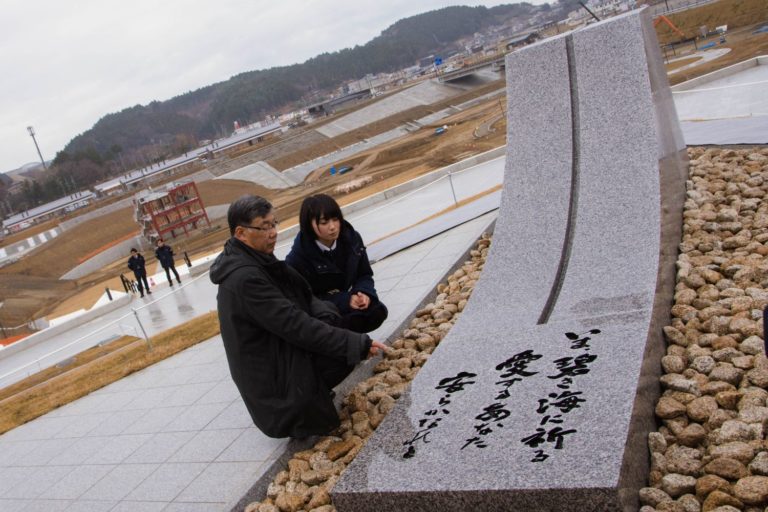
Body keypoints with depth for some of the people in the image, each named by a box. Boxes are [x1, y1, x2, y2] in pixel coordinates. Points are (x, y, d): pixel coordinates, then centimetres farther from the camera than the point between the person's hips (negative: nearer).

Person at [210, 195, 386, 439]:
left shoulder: (256, 260, 2)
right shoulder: (244, 279, -28)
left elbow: (303, 296, 4)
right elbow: (296, 325, -31)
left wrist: (328, 317, -17)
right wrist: (358, 343, -28)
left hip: (283, 351, 9)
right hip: (270, 375, -9)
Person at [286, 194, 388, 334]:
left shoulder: (351, 238, -8)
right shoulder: (298, 258, -22)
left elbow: (365, 275, 2)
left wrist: (364, 293, -22)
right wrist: (346, 301, -29)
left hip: (347, 297, 6)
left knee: (377, 312, -18)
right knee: (355, 319, -30)